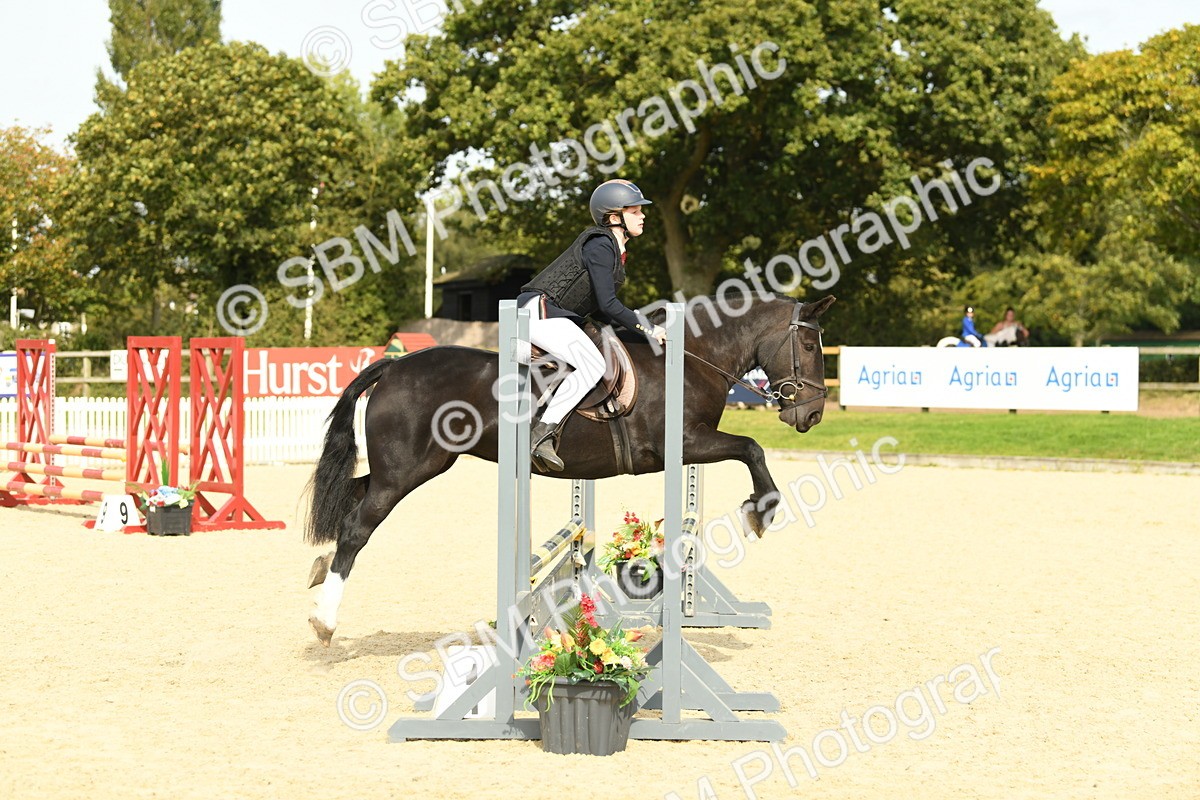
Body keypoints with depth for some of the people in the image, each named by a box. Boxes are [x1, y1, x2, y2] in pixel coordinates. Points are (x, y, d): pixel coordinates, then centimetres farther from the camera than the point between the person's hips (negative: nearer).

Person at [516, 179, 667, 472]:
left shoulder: (613, 248, 17)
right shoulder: (599, 245, -14)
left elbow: (601, 307, 20)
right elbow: (607, 305, -19)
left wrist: (641, 324, 11)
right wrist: (648, 329, -10)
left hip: (561, 316, 11)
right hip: (540, 311, -11)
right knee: (593, 365, -26)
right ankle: (541, 435, -31)